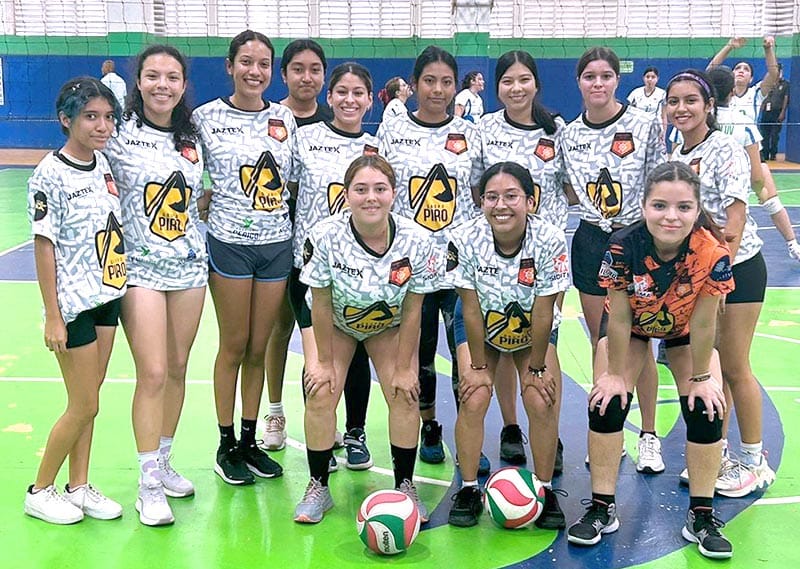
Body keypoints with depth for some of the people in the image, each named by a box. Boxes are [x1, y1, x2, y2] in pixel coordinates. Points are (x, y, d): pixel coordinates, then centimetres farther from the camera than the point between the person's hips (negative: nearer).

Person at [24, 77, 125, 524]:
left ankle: (79, 487, 27)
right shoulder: (51, 175, -15)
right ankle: (41, 491, 20)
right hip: (74, 303, -6)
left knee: (89, 401, 14)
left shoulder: (104, 163, 5)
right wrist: (53, 316, -14)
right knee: (84, 406, 1)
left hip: (108, 297, 6)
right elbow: (44, 246, -14)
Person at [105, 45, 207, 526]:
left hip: (190, 265, 5)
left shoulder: (193, 139, 9)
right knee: (153, 374, -7)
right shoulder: (121, 136, -5)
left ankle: (163, 463, 27)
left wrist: (207, 203, 5)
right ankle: (149, 485, 7)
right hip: (141, 267, -5)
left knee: (178, 368, 10)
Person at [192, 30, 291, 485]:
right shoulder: (206, 118, -2)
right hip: (229, 242, -3)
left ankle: (250, 441, 23)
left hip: (277, 243, 3)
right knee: (234, 346, 5)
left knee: (259, 348, 10)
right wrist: (210, 201, -10)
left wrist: (300, 232, 5)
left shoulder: (285, 119, 7)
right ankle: (227, 445, 19)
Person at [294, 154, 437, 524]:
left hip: (389, 325, 1)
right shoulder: (325, 236, -31)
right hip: (334, 323, 0)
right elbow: (321, 304, -20)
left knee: (405, 394, -11)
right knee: (320, 393, -13)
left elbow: (412, 311, -18)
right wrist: (324, 361, -13)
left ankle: (405, 486, 8)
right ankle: (318, 487, 4)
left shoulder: (416, 241, -28)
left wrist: (403, 368, -12)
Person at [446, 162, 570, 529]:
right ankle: (468, 490, 6)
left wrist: (536, 369, -14)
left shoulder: (550, 241, -30)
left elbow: (543, 312, -21)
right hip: (481, 327, 0)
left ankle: (545, 490, 8)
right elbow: (471, 309, -19)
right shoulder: (466, 240, -28)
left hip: (532, 329, 0)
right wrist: (478, 366, -13)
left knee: (542, 403, -11)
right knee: (473, 401, -12)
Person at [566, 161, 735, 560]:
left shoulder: (712, 253, -36)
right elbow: (619, 319, -25)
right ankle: (602, 508, 2)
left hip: (684, 329, 1)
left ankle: (701, 516, 7)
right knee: (607, 401, -12)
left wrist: (701, 377, -12)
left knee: (707, 408, -10)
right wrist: (614, 373, -15)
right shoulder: (623, 247, -37)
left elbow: (702, 324, -23)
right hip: (630, 325, 0)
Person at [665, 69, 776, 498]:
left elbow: (735, 219, -17)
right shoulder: (674, 157, 8)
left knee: (734, 368, 0)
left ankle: (754, 462, 16)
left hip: (736, 268, -6)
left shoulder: (726, 149, -12)